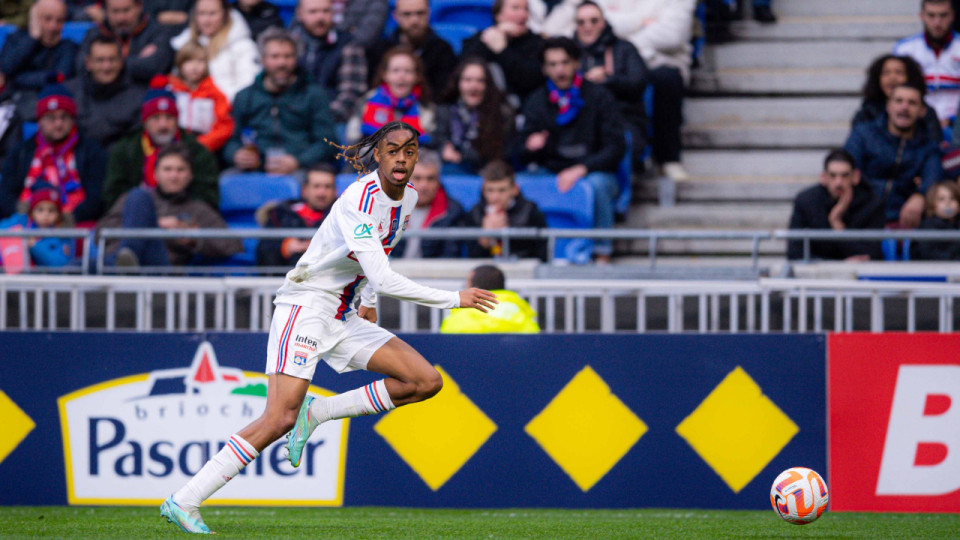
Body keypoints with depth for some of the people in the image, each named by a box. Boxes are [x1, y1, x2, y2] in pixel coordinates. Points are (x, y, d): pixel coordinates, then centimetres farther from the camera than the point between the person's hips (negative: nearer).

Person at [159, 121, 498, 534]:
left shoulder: (408, 196, 5)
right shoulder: (360, 200, -22)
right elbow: (382, 279, -30)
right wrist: (454, 299, -24)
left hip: (344, 318, 8)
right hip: (305, 305, -8)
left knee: (426, 382, -4)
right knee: (280, 419, -20)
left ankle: (315, 412, 0)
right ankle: (184, 502, -16)